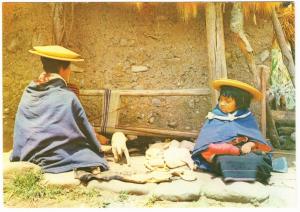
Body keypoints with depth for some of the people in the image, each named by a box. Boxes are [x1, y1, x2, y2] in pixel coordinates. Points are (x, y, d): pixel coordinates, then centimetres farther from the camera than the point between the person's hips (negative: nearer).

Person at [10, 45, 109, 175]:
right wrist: (98, 150, 14)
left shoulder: (28, 93, 5)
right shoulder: (67, 96, -11)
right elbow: (85, 129, 0)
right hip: (58, 159, -7)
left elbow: (20, 132, 12)